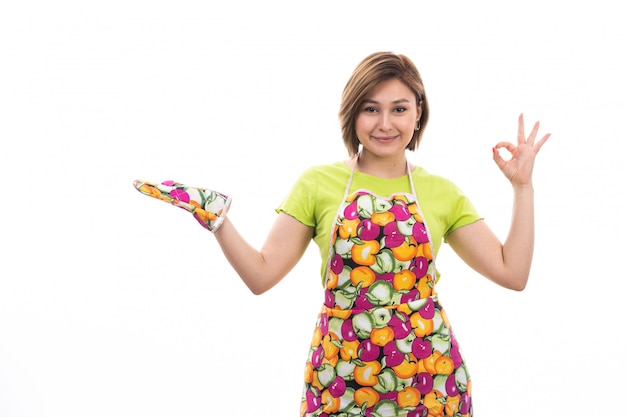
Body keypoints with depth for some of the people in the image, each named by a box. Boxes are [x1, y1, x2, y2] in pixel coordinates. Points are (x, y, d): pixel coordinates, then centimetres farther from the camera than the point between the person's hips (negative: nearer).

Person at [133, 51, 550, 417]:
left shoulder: (441, 192, 5)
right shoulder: (319, 184, 2)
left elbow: (512, 273, 3)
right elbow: (261, 275, 0)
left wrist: (523, 186, 2)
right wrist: (212, 215, -11)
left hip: (425, 369, 1)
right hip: (340, 370, 0)